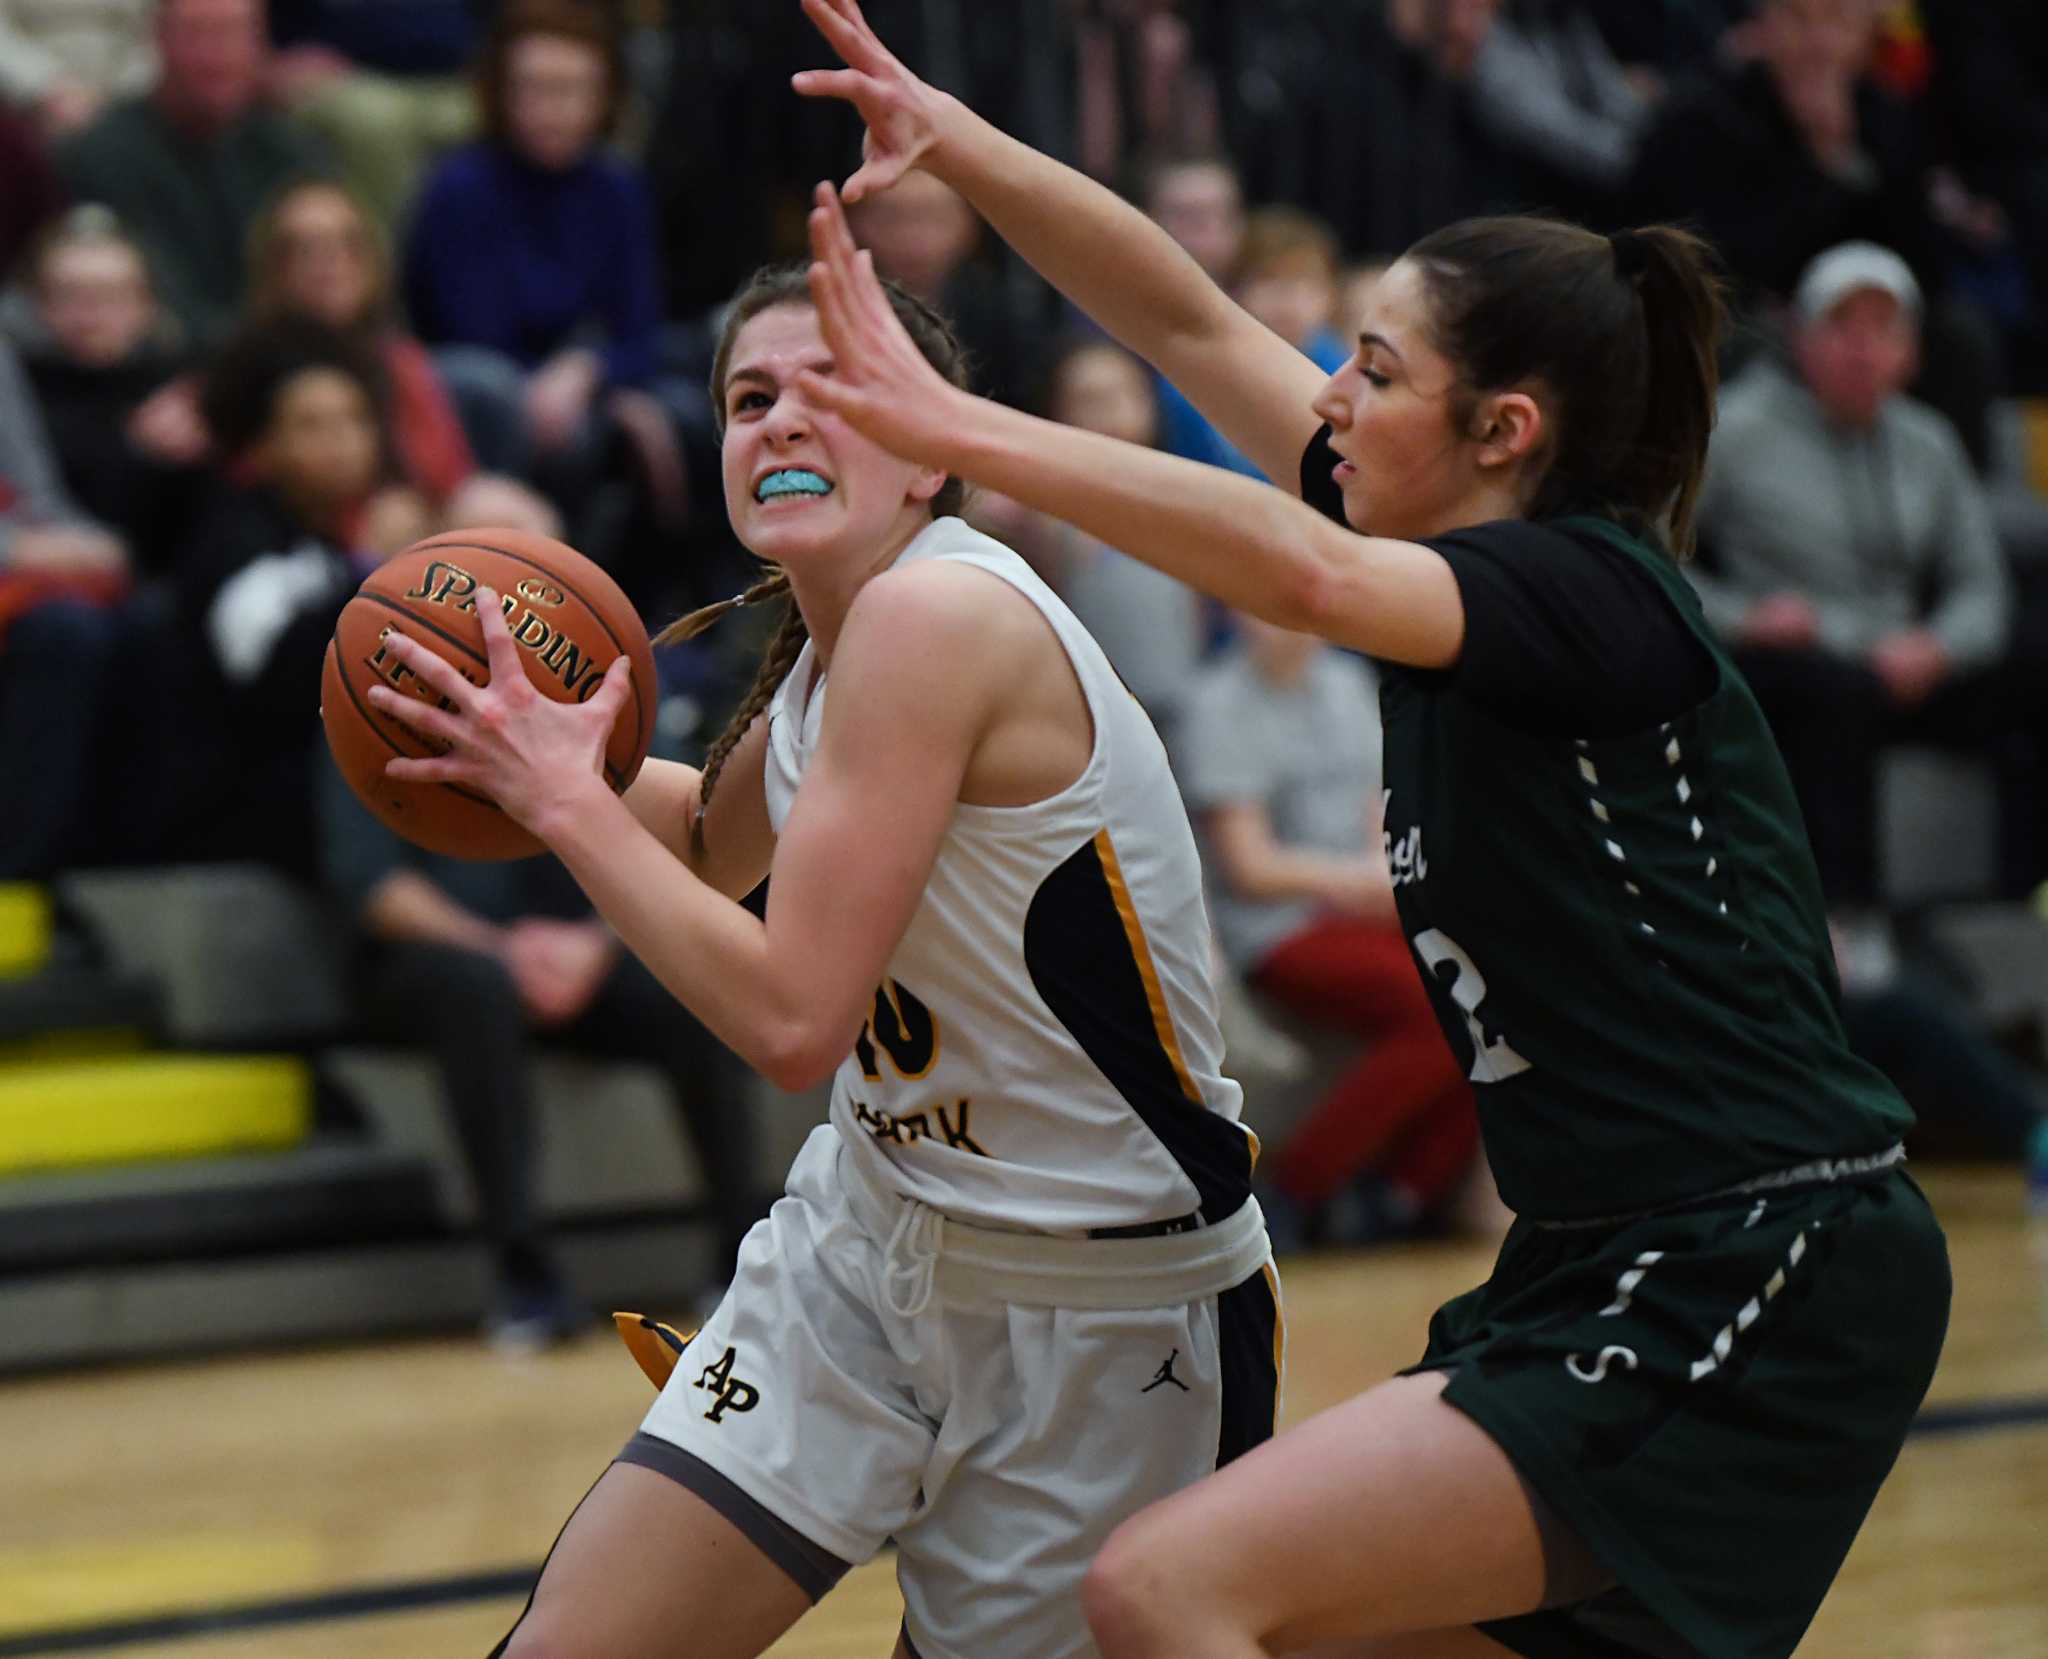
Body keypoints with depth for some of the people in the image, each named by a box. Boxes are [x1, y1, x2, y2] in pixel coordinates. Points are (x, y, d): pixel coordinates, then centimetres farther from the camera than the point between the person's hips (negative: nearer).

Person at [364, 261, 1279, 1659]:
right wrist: (554, 757, 6)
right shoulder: (822, 642, 3)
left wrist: (562, 800, -17)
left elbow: (791, 1019, -27)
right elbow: (711, 846, 26)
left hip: (1100, 1318, -8)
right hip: (873, 1241, 8)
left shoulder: (935, 614, -24)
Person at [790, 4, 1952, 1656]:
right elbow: (1192, 324, 15)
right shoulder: (1500, 564, 11)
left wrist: (953, 426, -34)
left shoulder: (1584, 588, -13)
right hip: (1619, 1271, 10)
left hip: (1750, 1295, -10)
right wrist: (955, 141, 6)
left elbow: (1301, 573, -34)